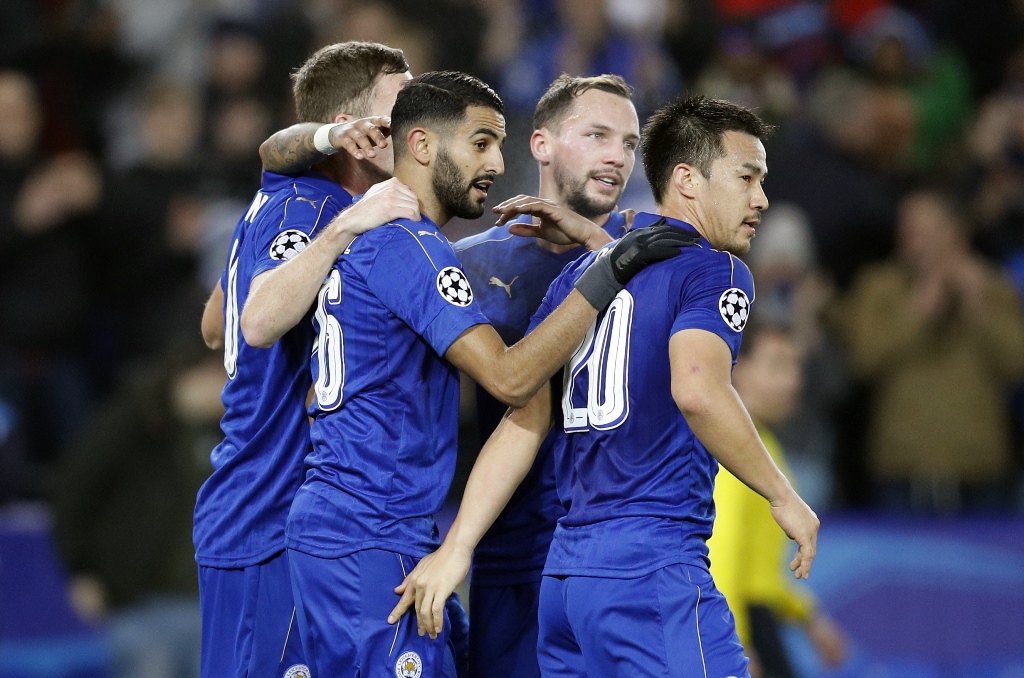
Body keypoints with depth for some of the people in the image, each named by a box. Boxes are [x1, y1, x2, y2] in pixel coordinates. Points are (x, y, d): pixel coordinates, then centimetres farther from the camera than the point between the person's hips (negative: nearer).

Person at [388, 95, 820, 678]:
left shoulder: (580, 275, 18)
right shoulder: (716, 271, -3)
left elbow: (524, 421, 13)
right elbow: (696, 387, -23)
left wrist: (456, 547, 8)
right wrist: (783, 497, -12)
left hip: (565, 570, 8)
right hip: (655, 565, -8)